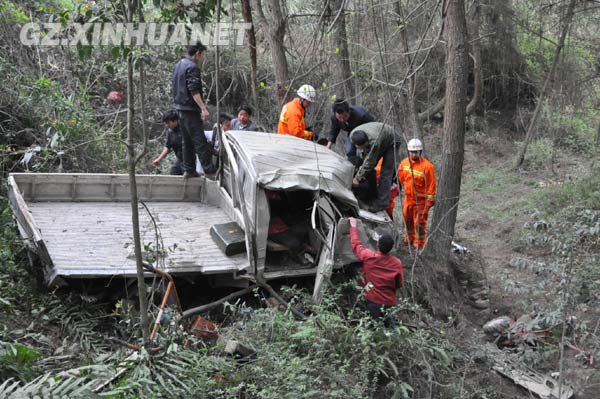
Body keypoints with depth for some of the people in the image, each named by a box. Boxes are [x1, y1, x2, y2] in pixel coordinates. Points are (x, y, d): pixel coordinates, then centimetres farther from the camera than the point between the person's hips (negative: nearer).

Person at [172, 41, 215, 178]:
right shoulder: (192, 67, -13)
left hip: (180, 108, 9)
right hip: (190, 109, -9)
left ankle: (188, 170, 14)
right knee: (199, 140, -9)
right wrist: (203, 108, -26)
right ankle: (209, 169, -8)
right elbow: (194, 91, -22)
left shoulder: (178, 65, 17)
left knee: (187, 141, 12)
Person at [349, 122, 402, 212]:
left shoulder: (374, 141, -45)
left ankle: (382, 203, -19)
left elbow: (369, 162, -36)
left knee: (386, 172, -17)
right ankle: (372, 197, 11)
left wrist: (357, 178, -31)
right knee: (368, 169, -1)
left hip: (391, 142, -7)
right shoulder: (352, 136, -26)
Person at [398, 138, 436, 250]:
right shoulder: (404, 163, -3)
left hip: (421, 200, -6)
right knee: (407, 219, 21)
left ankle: (419, 244, 18)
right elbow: (400, 179, 12)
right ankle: (409, 239, 42)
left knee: (419, 223, 3)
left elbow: (431, 185, -15)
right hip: (408, 198, 6)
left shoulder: (427, 166, -20)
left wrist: (430, 201, -14)